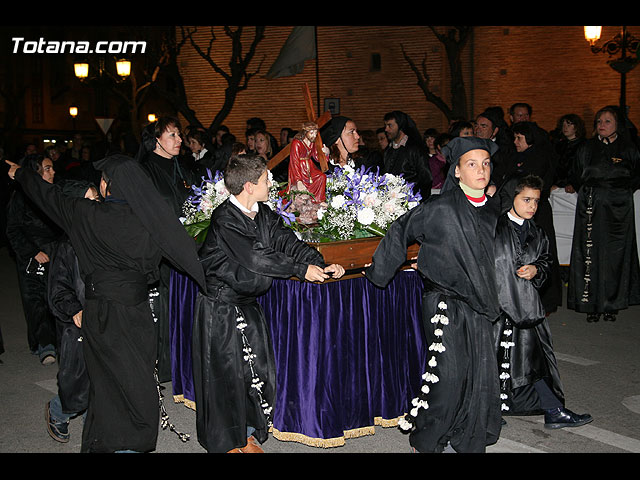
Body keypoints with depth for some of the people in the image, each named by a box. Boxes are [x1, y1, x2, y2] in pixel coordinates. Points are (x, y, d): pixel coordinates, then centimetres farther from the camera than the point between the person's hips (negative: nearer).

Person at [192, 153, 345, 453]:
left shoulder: (264, 215, 4)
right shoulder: (224, 218, -20)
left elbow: (287, 242, -1)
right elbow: (255, 257, -27)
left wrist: (321, 266, -15)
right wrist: (301, 270, -22)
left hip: (249, 304, 7)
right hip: (220, 308, -7)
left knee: (258, 370, 9)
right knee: (225, 372, 2)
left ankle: (247, 436, 25)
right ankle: (225, 442, 19)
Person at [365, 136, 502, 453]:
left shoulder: (492, 208, 8)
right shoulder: (441, 208, -11)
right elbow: (400, 231, -2)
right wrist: (378, 270, 3)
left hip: (479, 303, 6)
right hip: (444, 302, -6)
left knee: (481, 375, 6)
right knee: (448, 372, -10)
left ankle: (468, 439, 22)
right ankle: (427, 438, 10)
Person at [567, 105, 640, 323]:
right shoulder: (586, 149, 8)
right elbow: (575, 177, 16)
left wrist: (623, 192, 4)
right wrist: (587, 194, 9)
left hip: (618, 208, -1)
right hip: (590, 208, 1)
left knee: (615, 254, 1)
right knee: (590, 253, -3)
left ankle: (611, 304, 11)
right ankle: (592, 304, 3)